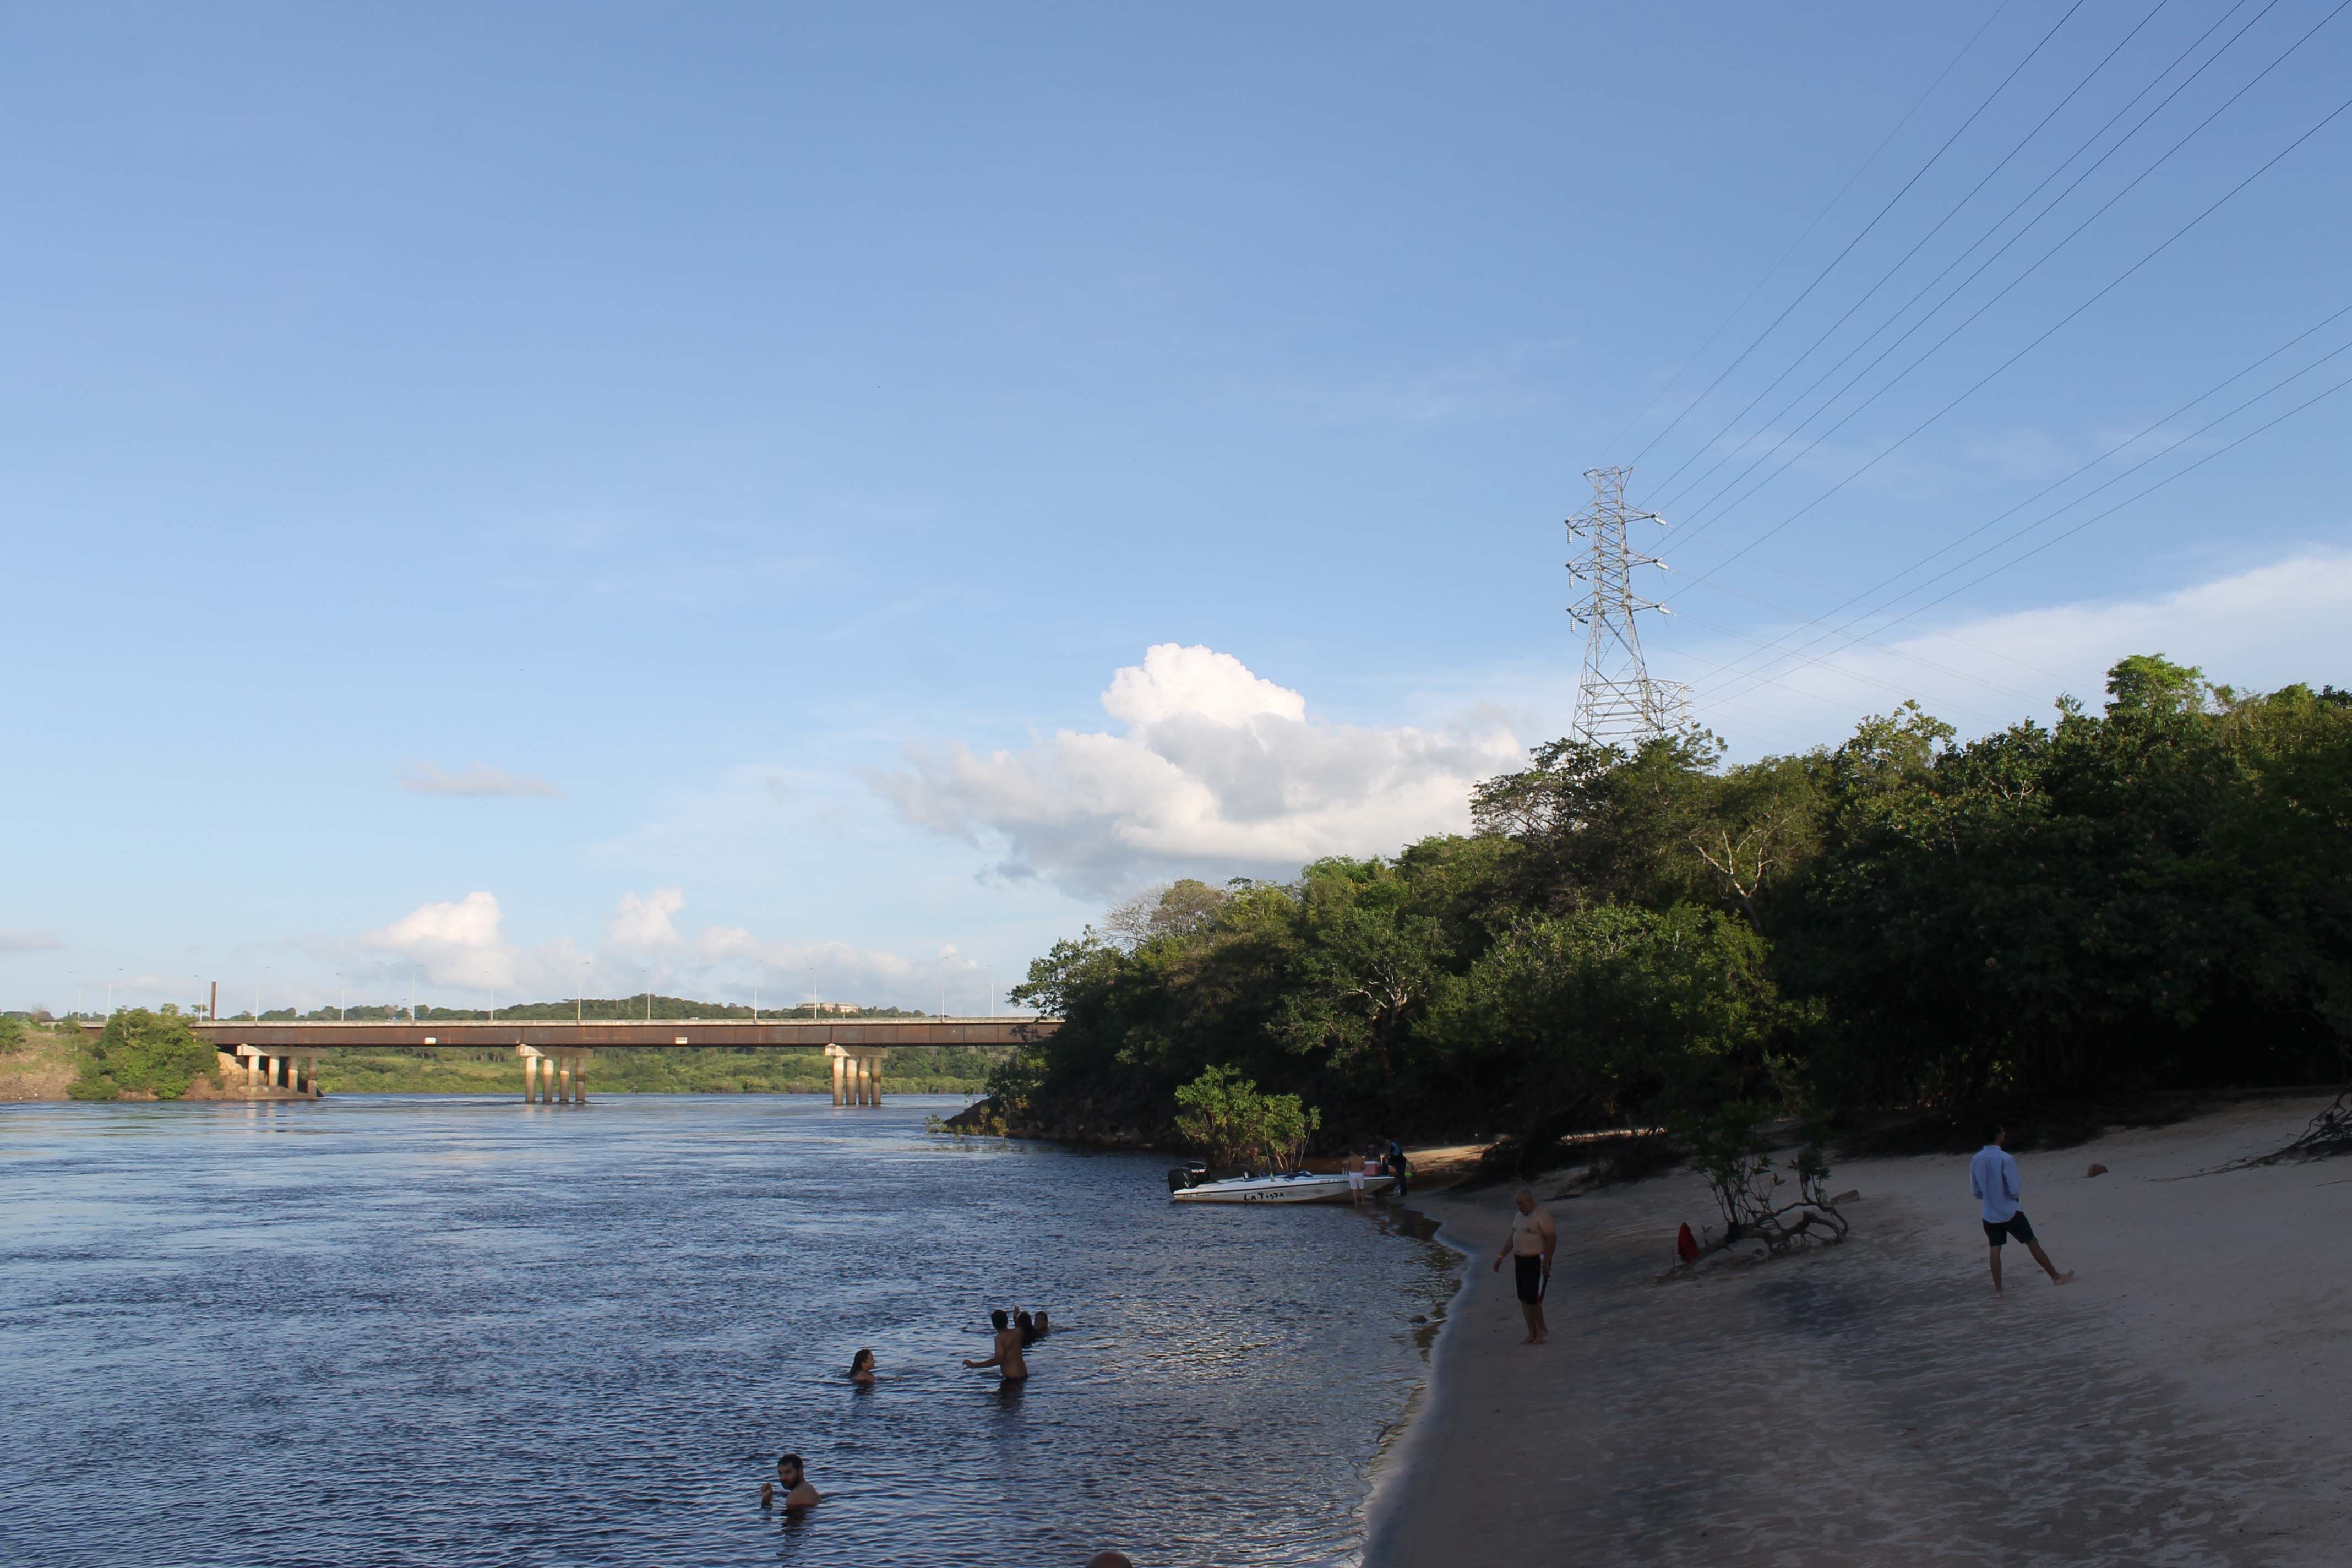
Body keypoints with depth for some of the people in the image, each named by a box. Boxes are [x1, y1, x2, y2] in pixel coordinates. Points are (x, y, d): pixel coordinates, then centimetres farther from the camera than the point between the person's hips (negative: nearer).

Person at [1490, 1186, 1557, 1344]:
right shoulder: (1518, 1217, 13)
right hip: (1521, 1261, 9)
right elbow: (1512, 1237, 21)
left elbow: (1552, 1238, -18)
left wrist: (1546, 1262, -20)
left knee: (1532, 1298, -10)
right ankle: (1532, 1333, 16)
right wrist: (1501, 1256, 17)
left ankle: (1542, 1330, 10)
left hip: (1537, 1262, -8)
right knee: (1524, 1298, 8)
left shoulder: (1541, 1217, -14)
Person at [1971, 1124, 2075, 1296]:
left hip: (1990, 1215, 4)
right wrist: (2019, 1190, 5)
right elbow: (2014, 1190, -17)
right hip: (2010, 1212, -4)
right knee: (2032, 1243, 9)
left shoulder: (1975, 1160, -2)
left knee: (1995, 1249, 8)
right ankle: (2056, 1277, 21)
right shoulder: (2005, 1159, -18)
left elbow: (1976, 1192, 6)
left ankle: (1997, 1288, 6)